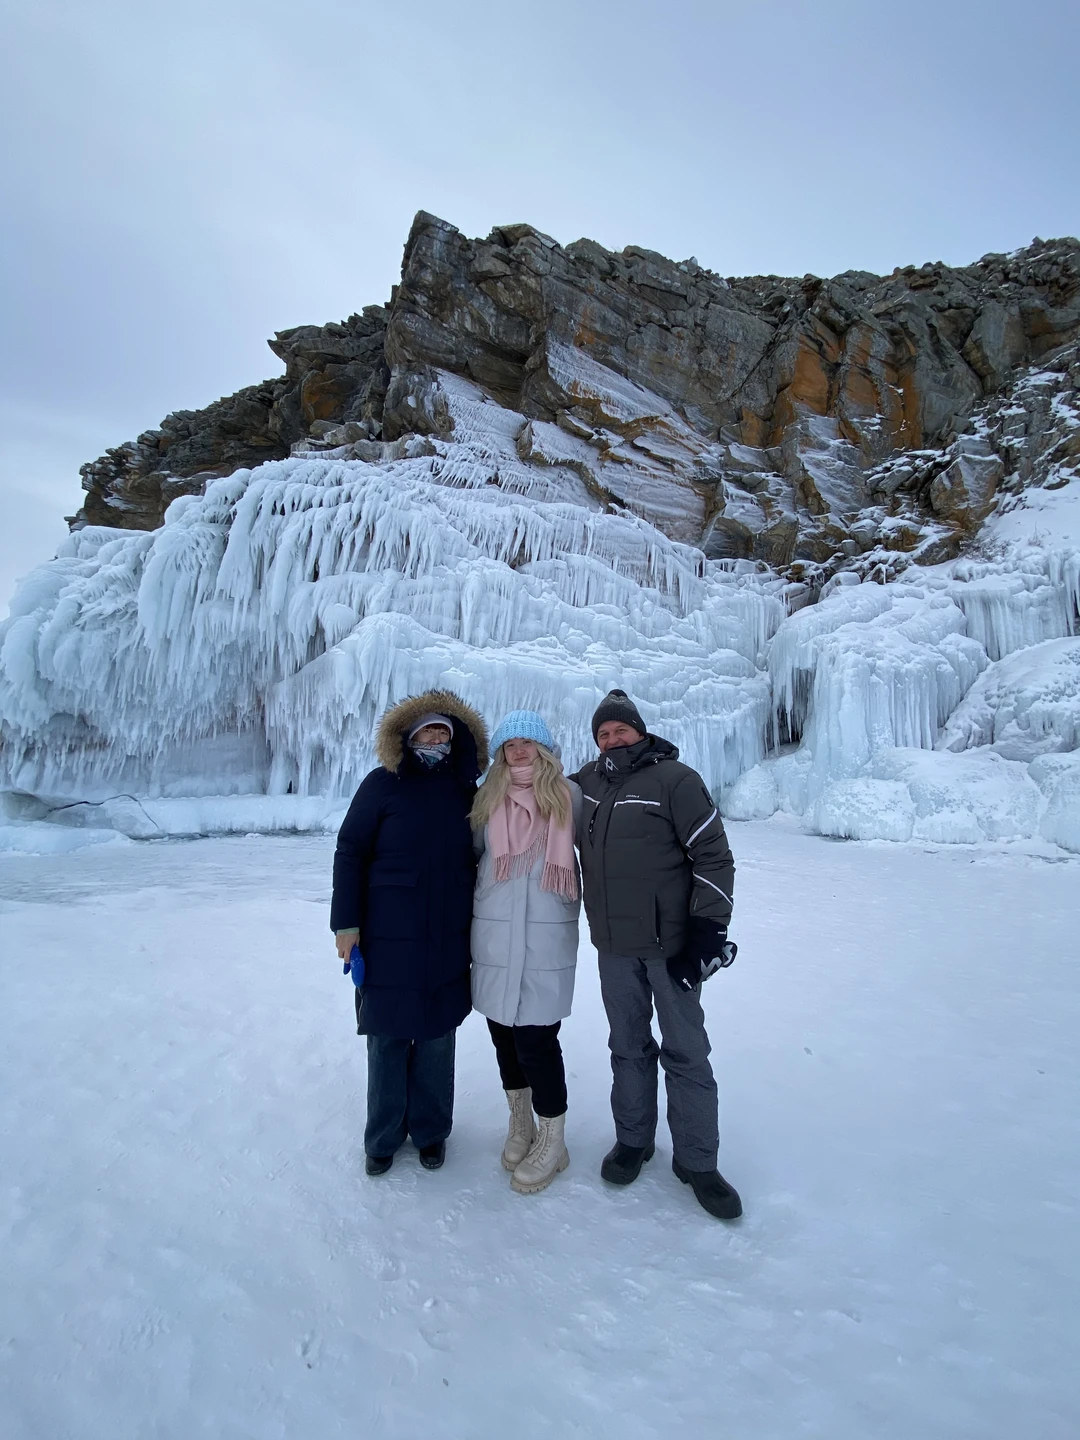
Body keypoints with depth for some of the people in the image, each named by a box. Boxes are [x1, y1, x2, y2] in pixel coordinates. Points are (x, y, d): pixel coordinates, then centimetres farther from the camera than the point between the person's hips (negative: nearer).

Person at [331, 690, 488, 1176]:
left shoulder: (465, 790, 3)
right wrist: (346, 923, -7)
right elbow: (350, 853, -5)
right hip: (388, 940, -2)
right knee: (387, 1040, 10)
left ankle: (430, 1129, 32)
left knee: (437, 1039, 13)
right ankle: (384, 1136, 30)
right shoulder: (384, 785, -7)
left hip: (448, 943, 3)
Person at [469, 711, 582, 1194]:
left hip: (547, 937, -3)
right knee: (503, 1031, 14)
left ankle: (552, 1141, 20)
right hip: (493, 936, 3)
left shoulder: (568, 796, 0)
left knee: (536, 1037, -3)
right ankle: (520, 1124, 37)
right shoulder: (487, 798, 6)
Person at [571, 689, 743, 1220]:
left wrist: (708, 931, -14)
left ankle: (697, 1161, 22)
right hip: (613, 946, 4)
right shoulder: (587, 782, 5)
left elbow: (714, 856, -11)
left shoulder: (675, 779, -10)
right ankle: (632, 1140, 34)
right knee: (629, 1046, 16)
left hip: (670, 943, -4)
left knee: (685, 1051, 6)